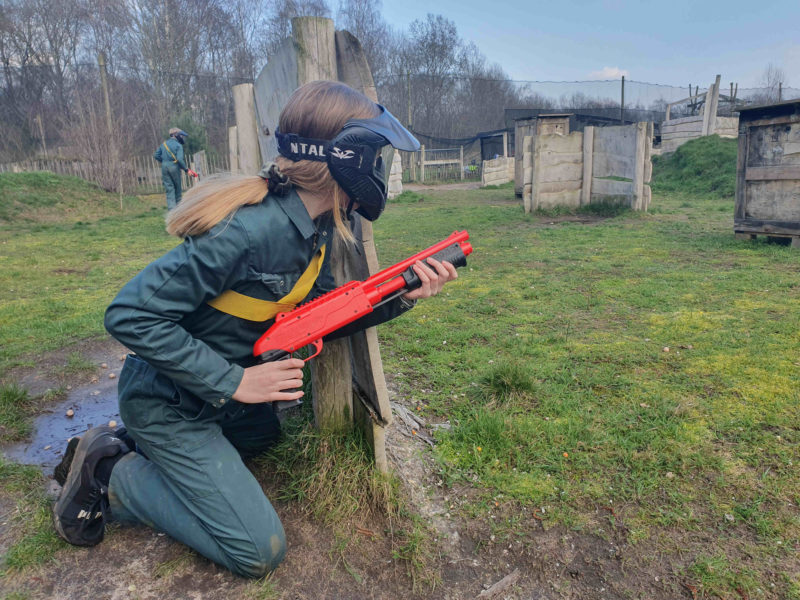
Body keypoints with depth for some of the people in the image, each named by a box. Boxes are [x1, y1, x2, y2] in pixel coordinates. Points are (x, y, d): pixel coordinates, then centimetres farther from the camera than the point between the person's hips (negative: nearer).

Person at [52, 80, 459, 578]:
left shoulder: (317, 229, -5)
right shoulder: (250, 228, -33)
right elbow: (132, 316, -29)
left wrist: (402, 297, -9)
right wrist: (233, 382, -28)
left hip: (224, 392, 9)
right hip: (169, 402, -8)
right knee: (259, 552, -6)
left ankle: (160, 453, 27)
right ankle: (112, 474, 5)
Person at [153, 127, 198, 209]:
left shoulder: (164, 144, 13)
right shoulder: (178, 145, -5)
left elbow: (156, 155, 13)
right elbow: (180, 159, -17)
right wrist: (186, 169, -11)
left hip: (164, 167, 4)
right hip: (174, 166, -4)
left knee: (169, 189, 3)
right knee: (178, 188, 11)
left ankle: (171, 209, -6)